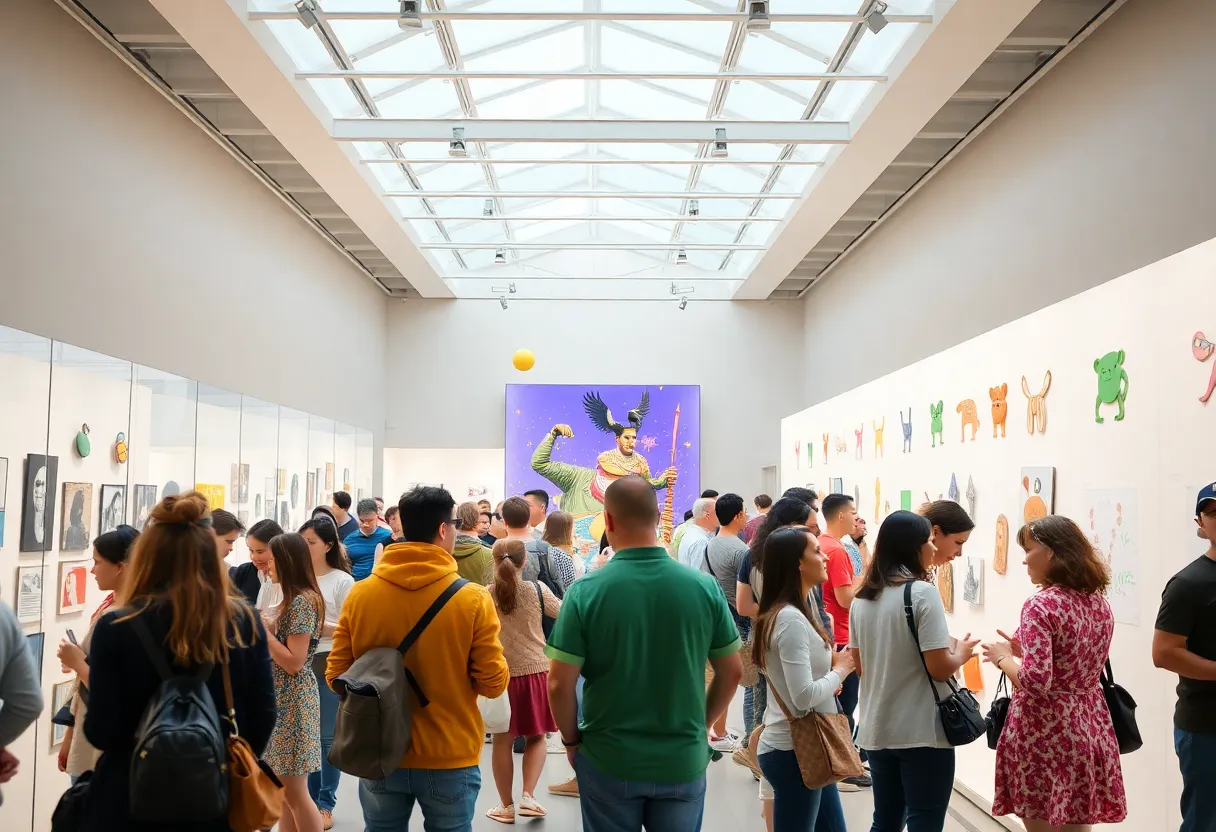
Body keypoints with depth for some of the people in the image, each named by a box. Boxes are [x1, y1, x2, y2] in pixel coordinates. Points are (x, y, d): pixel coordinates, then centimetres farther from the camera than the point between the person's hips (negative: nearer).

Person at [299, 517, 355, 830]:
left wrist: (318, 625, -17)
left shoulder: (342, 581, -5)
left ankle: (326, 804, 13)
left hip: (330, 664, -4)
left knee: (327, 736, 3)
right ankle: (310, 798, 25)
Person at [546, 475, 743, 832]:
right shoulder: (705, 587, -9)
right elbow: (732, 673, 0)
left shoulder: (585, 591, -15)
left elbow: (560, 684, -13)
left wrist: (571, 740, 4)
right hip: (684, 761, 2)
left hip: (608, 762, -1)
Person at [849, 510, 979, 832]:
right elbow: (939, 668, -15)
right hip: (922, 732, -6)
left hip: (877, 731, 6)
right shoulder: (922, 592, -13)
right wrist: (962, 653, 4)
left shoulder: (861, 598, 6)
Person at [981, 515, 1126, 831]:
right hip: (1089, 727, 8)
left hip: (1044, 731, -7)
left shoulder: (1040, 605, -17)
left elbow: (1035, 682, -25)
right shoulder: (1099, 602, 7)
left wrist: (1003, 657, -8)